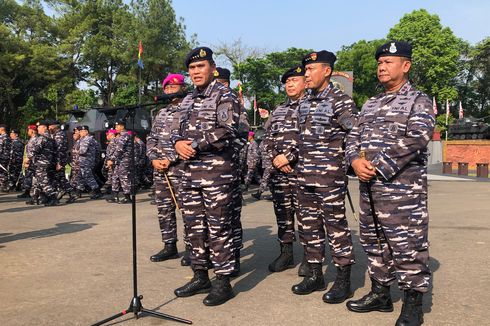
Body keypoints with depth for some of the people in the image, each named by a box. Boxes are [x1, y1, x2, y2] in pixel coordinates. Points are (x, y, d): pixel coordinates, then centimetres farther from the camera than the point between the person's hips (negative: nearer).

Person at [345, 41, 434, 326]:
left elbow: (417, 138, -16)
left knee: (408, 246, -2)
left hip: (403, 188, -7)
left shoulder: (418, 100, -1)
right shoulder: (370, 104, 19)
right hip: (369, 187, 7)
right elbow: (354, 137, 14)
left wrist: (379, 168, -19)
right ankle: (381, 293, 30)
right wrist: (356, 161, -8)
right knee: (373, 242, 14)